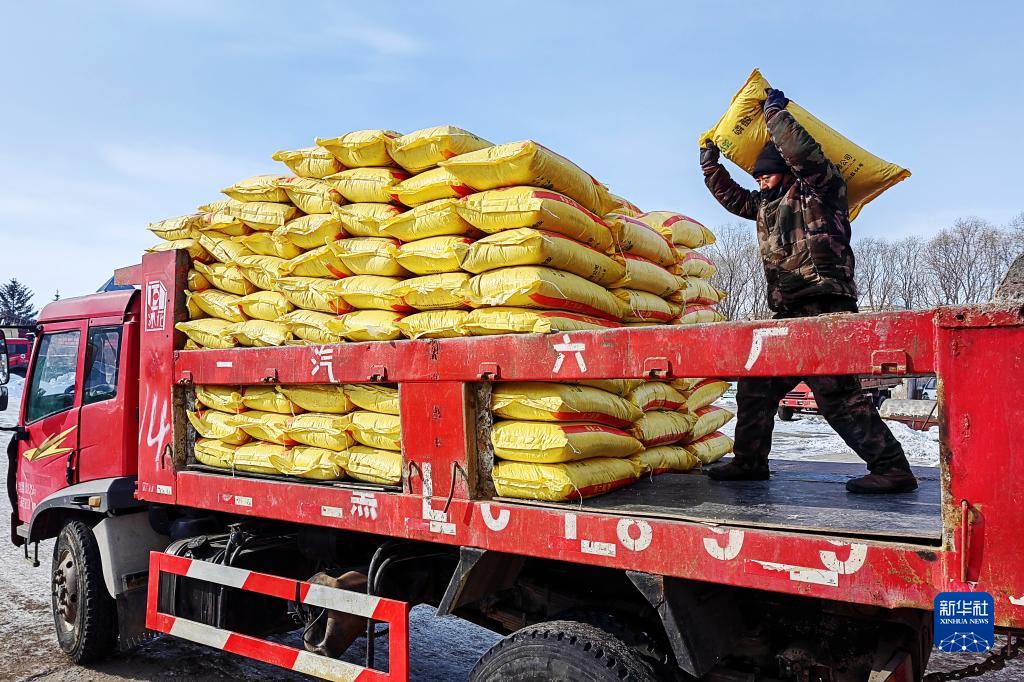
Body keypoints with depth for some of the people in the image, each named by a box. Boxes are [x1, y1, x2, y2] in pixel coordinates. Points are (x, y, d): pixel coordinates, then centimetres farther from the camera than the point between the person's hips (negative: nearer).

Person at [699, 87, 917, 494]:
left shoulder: (821, 189, 1)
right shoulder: (766, 205, 23)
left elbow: (801, 151, -15)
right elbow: (729, 195, 35)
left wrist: (776, 111, -2)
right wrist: (710, 159, 30)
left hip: (824, 310, -9)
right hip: (789, 315, 9)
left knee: (836, 393, -16)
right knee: (755, 387, 9)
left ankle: (892, 468, -9)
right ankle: (749, 461, 19)